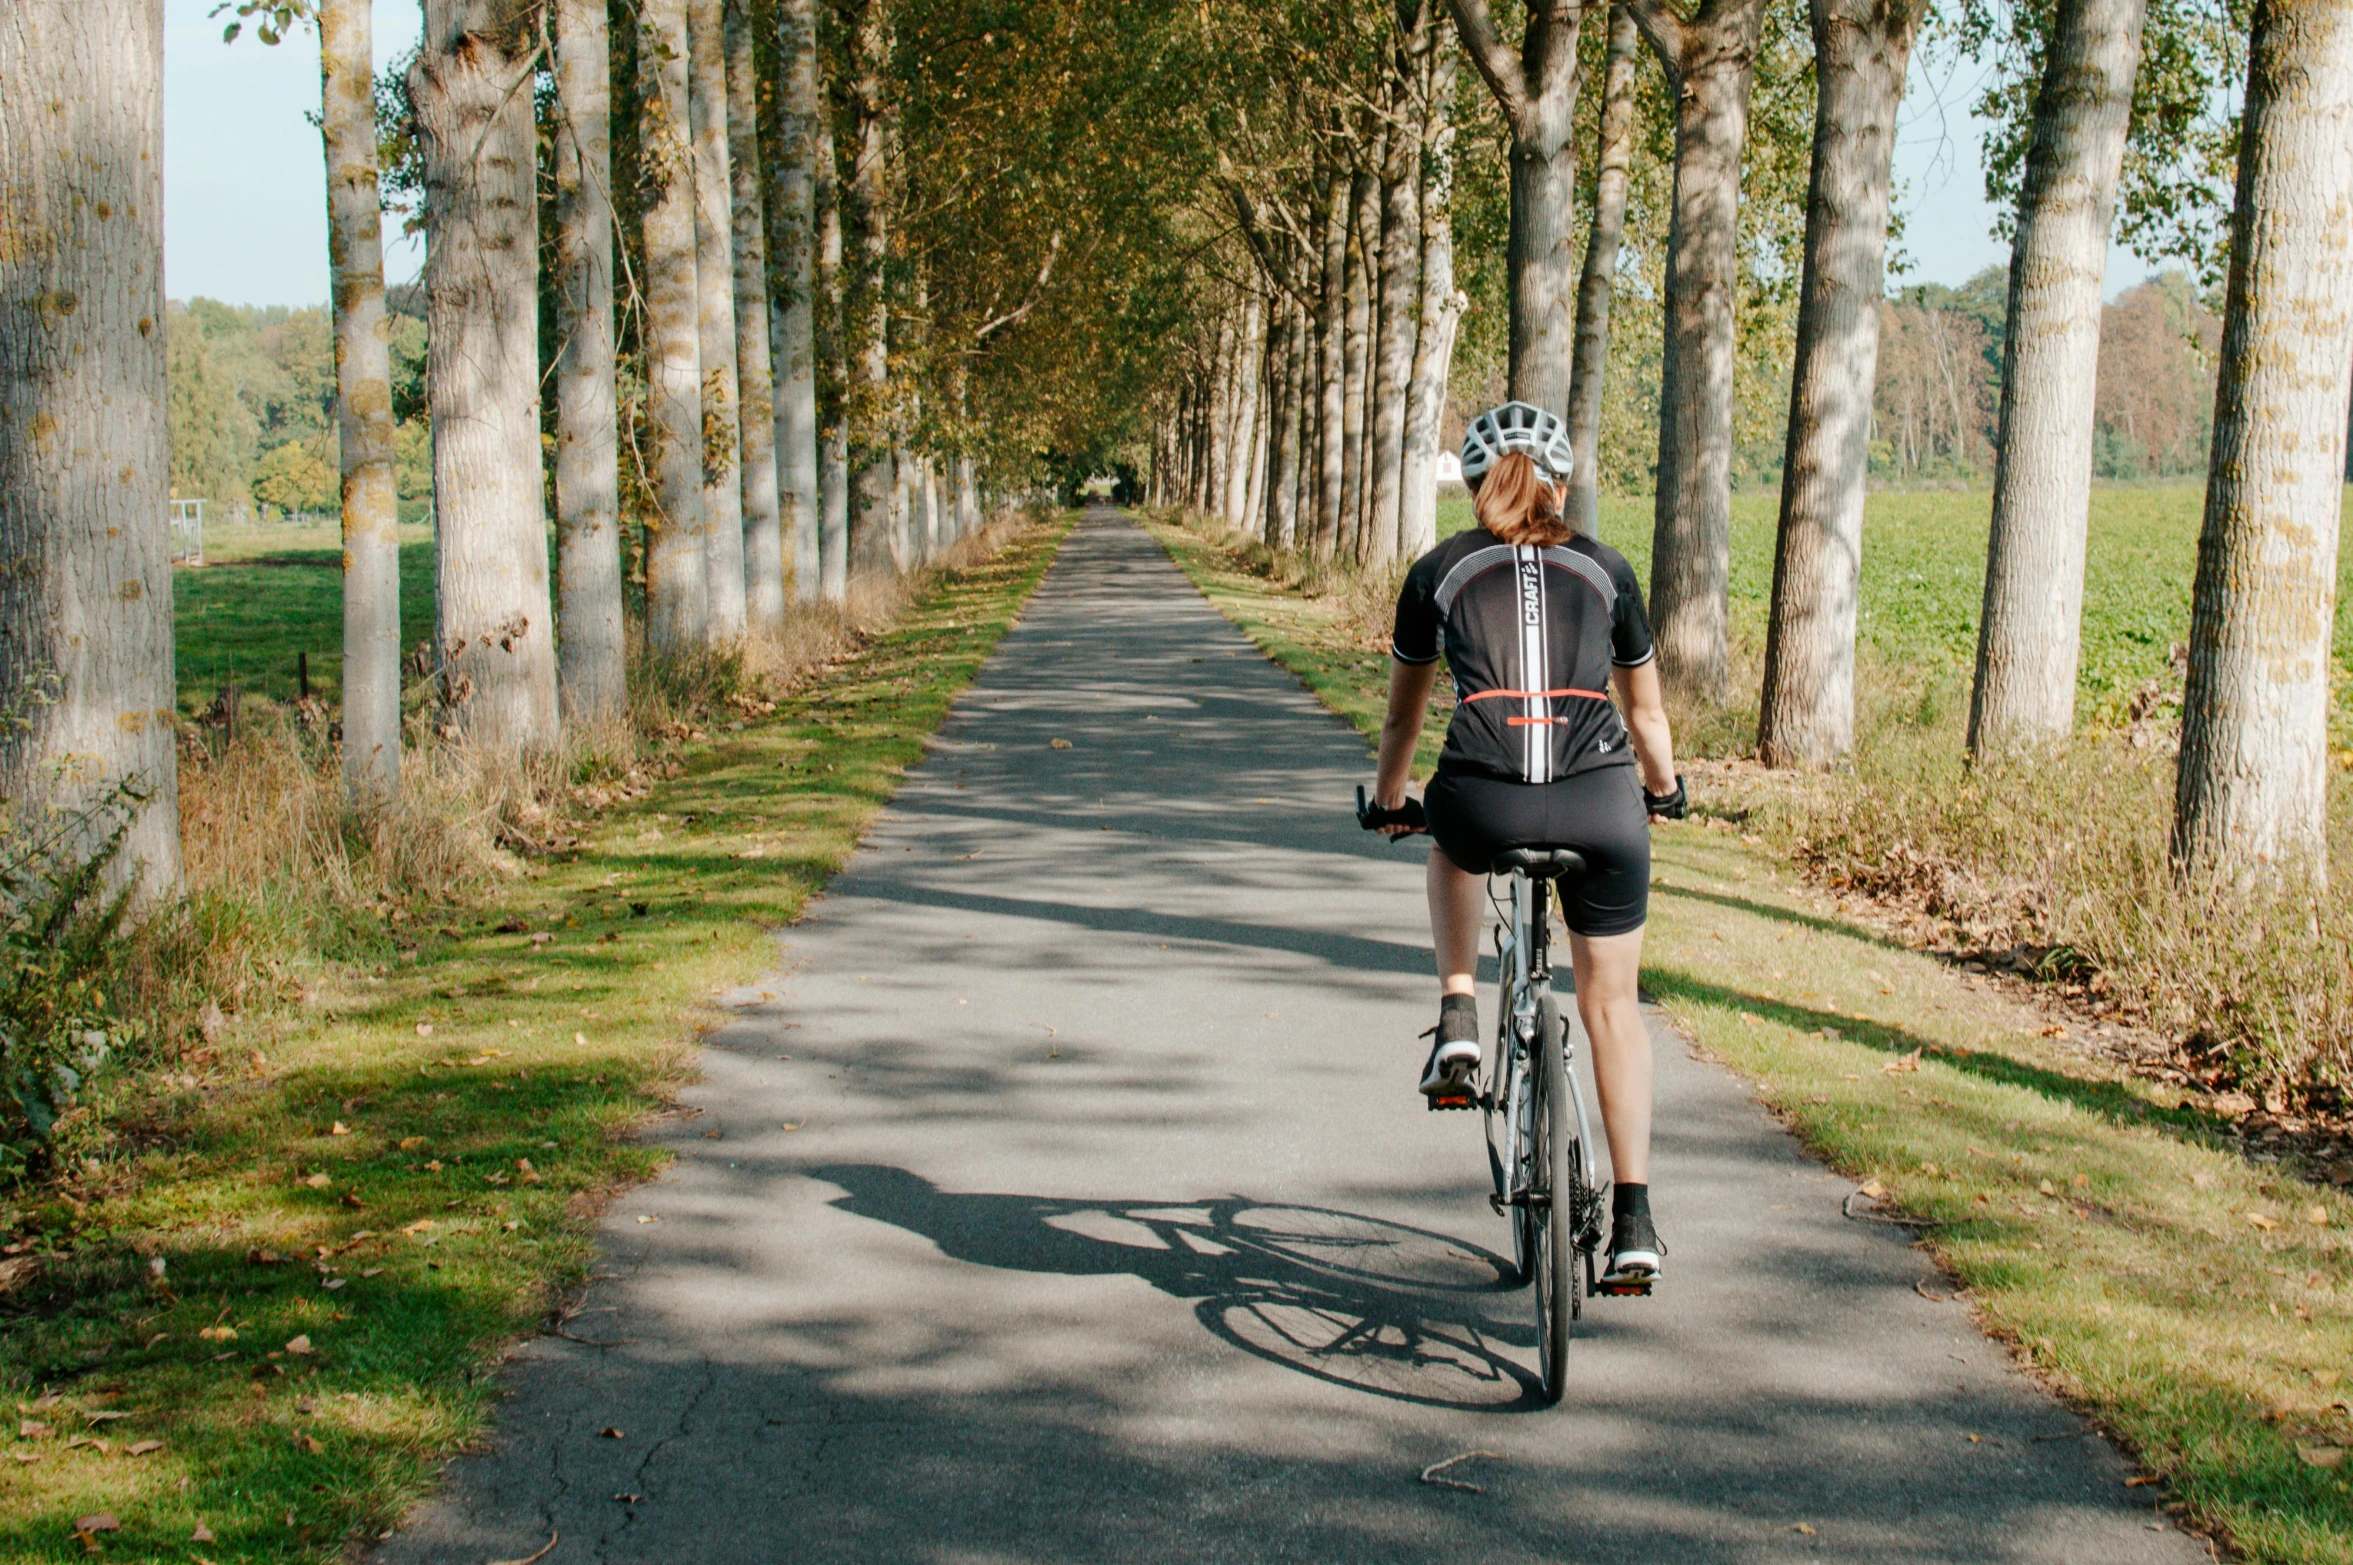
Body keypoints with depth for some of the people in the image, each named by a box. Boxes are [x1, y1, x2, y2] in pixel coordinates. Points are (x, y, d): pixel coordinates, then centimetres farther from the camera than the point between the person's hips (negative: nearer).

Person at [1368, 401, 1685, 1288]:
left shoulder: (1441, 570, 17)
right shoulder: (1605, 570, 19)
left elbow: (1403, 713, 29)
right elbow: (1645, 712, 30)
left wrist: (1389, 799, 47)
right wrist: (1663, 790, 49)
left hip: (1485, 804, -1)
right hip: (1601, 807, 1)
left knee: (1452, 842, 37)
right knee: (1611, 1005, 17)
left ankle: (1458, 1023, 22)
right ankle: (1633, 1220, 12)